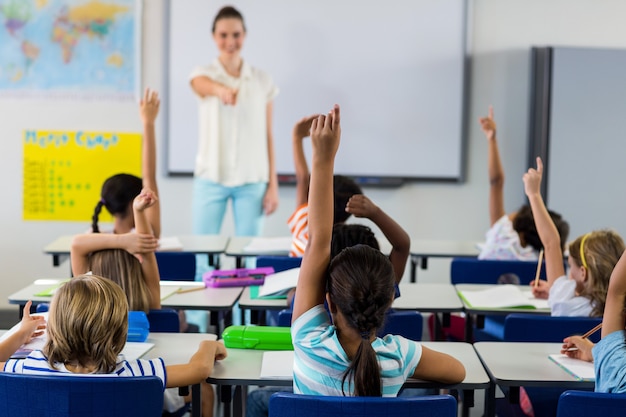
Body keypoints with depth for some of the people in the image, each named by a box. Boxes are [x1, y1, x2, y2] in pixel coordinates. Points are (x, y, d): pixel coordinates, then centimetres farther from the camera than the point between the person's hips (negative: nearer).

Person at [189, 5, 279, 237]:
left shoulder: (263, 81, 5)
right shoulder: (202, 75, 1)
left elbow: (267, 136, 5)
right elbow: (206, 86, -25)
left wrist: (273, 184, 1)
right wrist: (222, 90, -49)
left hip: (252, 181, 1)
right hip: (211, 177, -1)